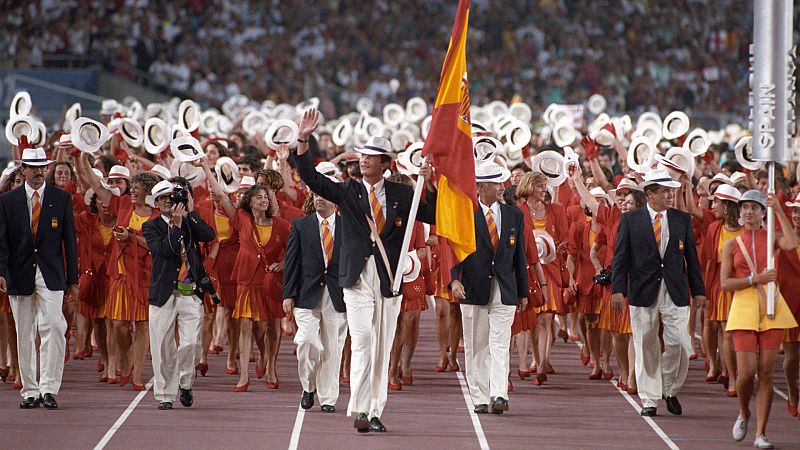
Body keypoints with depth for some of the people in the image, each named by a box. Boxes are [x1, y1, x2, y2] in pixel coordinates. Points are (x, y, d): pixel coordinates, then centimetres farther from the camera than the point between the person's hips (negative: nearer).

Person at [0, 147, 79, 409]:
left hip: (51, 275, -1)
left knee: (53, 327, -16)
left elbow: (70, 240, 7)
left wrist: (73, 280, 4)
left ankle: (48, 388, -12)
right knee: (24, 335, 5)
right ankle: (30, 391, 12)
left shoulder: (62, 199, 6)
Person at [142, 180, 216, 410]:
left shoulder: (190, 223, 11)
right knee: (163, 348, 0)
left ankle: (185, 383, 16)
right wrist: (176, 224, -16)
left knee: (192, 343, -10)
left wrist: (190, 212, -9)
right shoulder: (151, 227, 4)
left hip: (191, 294, 1)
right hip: (164, 294, -1)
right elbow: (164, 250, -12)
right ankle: (165, 395, 12)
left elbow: (209, 236, -8)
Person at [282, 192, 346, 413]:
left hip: (337, 297, 1)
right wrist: (288, 294, -3)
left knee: (332, 349, 2)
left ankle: (328, 399, 11)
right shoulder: (300, 225, 7)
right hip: (307, 295, -1)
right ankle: (309, 387, 11)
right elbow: (291, 261, 5)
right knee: (307, 342, -13)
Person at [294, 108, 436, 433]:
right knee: (362, 341, -14)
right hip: (357, 277, -2)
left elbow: (433, 215, 9)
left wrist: (430, 186, -6)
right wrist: (303, 140, -10)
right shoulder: (348, 192, 7)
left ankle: (375, 413, 10)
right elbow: (311, 178, 0)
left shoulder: (401, 195, 9)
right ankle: (360, 410, -16)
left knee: (382, 348, 5)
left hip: (389, 278, 2)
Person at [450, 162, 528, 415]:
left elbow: (520, 256, 14)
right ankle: (480, 398, 9)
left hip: (504, 291, 1)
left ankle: (499, 394, -18)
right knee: (476, 346, 3)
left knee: (500, 345, -9)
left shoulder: (514, 216, 10)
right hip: (474, 290, -1)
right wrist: (455, 279, -21)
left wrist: (523, 292, 14)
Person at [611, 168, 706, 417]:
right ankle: (649, 399, 13)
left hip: (675, 293, 1)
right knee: (646, 348, 3)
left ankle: (670, 390, 15)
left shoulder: (682, 219, 8)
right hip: (643, 293, -1)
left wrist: (698, 291, 8)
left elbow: (691, 257, 11)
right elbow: (620, 257, 1)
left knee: (679, 344, -7)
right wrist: (618, 289, -9)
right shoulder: (630, 219, 2)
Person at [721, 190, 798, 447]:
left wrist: (779, 211, -13)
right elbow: (724, 283, 0)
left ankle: (760, 433, 2)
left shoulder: (771, 238, 7)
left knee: (766, 372, -2)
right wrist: (755, 279, -12)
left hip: (771, 307, 0)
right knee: (746, 372, -10)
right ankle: (744, 414, 21)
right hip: (743, 308, 0)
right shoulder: (732, 246, 8)